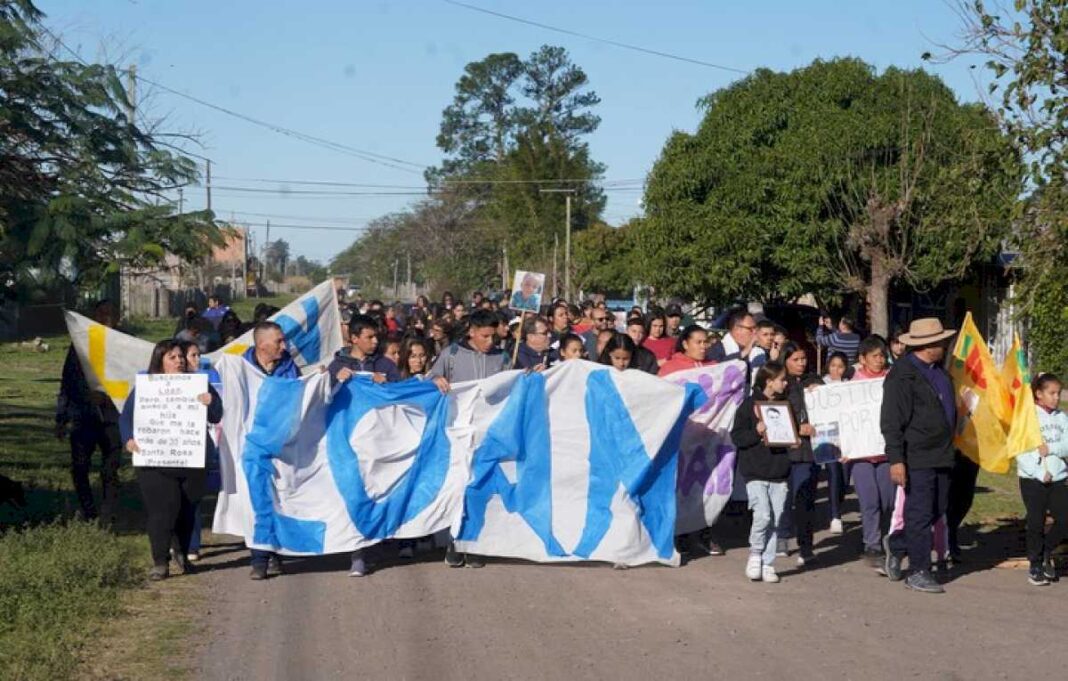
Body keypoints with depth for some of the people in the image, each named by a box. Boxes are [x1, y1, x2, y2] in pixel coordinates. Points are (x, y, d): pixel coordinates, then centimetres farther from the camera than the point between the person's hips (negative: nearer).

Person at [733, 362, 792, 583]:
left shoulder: (784, 405, 13)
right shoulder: (749, 404, -3)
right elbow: (736, 436, -6)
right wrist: (756, 432, -20)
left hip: (779, 473, 5)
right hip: (755, 472, -5)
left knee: (776, 519, 3)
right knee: (763, 515, -16)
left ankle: (768, 564, 12)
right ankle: (755, 554, 7)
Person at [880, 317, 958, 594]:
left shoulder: (938, 371, 15)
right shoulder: (902, 374, -14)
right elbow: (891, 422, -17)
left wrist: (949, 449, 27)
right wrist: (896, 460, -20)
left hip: (941, 455, 9)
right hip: (917, 458, -9)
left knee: (938, 509, 15)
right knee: (920, 514, -3)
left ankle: (897, 546, 32)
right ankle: (918, 572, 7)